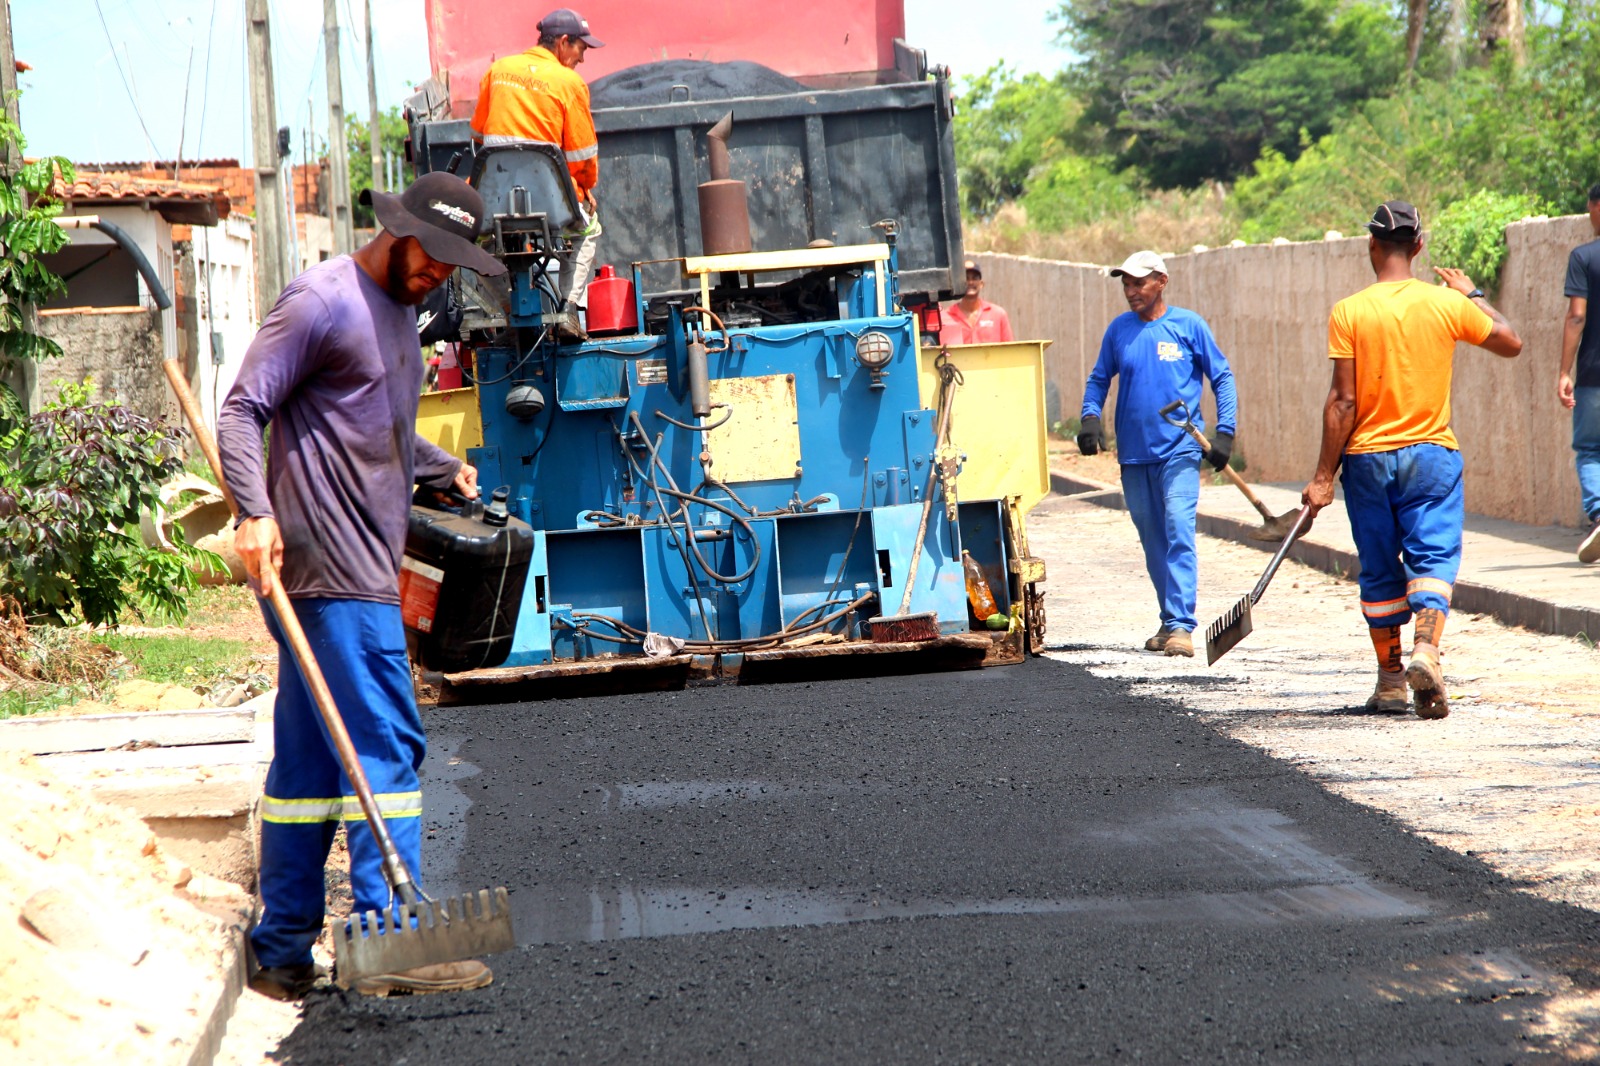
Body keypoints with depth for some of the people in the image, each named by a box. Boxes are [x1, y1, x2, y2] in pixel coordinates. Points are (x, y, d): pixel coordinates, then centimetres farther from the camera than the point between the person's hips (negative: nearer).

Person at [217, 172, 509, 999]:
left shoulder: (398, 311, 21)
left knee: (311, 757, 9)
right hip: (330, 568, -9)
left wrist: (445, 468, 21)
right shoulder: (322, 302, -9)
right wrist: (254, 512, -25)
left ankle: (282, 954, 12)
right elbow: (242, 410, -14)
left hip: (363, 569, 9)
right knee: (386, 743, -12)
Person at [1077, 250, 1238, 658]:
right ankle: (1170, 621, 22)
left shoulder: (1188, 325, -1)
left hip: (1179, 450, -4)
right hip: (1134, 454, 4)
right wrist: (1090, 416, -2)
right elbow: (1099, 379, 17)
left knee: (1178, 532, -15)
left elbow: (1222, 378, 5)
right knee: (1153, 541, 11)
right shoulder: (1119, 329, 7)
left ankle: (1181, 625, -19)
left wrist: (1225, 432, -4)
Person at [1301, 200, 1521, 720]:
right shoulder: (1447, 303, -3)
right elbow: (1511, 343, 10)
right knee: (1433, 557, -2)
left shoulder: (1349, 312, -8)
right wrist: (1474, 295, 24)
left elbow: (1343, 401, -10)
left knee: (1379, 570, 10)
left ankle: (1390, 678, 18)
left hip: (1367, 457, 0)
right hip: (1431, 453, 0)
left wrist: (1323, 477, -6)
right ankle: (1425, 648, -27)